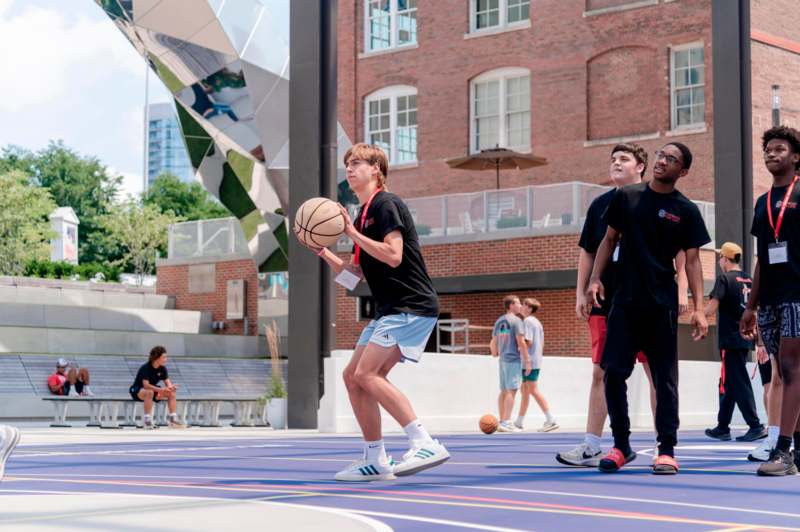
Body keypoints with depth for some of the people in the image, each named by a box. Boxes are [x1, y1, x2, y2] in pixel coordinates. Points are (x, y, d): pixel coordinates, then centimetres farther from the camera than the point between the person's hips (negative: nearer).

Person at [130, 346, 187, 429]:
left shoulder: (162, 368, -6)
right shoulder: (145, 368, -26)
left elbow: (167, 382, -7)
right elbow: (146, 385, -37)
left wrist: (171, 387, -32)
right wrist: (160, 389, -48)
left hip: (153, 390, 7)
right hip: (137, 391, -7)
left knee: (172, 392, -11)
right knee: (149, 392, -40)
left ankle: (173, 419, -10)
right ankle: (147, 421, -33)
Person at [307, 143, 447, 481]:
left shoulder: (386, 204, -9)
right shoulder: (363, 214, 19)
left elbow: (393, 256, -22)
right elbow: (352, 275, 21)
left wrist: (352, 233, -16)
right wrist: (320, 249, 10)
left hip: (411, 307, -10)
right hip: (390, 310, 10)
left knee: (367, 374, -19)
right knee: (353, 376, 6)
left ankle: (425, 444, -22)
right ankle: (375, 460, 11)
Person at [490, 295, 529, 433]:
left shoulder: (499, 321, 12)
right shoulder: (516, 321, -9)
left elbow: (494, 342, 16)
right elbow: (521, 342, -14)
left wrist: (494, 353, 34)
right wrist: (527, 361, -12)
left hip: (502, 359, 8)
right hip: (514, 359, -7)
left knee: (504, 391, 12)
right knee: (511, 390, -9)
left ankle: (502, 421, 16)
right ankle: (507, 422, -14)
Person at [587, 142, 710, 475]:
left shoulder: (686, 211, 2)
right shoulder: (626, 197, 7)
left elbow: (692, 261, 0)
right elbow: (609, 239, 14)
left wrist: (699, 308, -7)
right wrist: (595, 278, 2)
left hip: (662, 304, -2)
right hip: (625, 300, 2)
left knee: (665, 378, 0)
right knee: (613, 372, -1)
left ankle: (666, 450, 7)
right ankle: (621, 446, 12)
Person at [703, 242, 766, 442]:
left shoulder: (725, 278, -9)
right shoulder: (749, 280, 12)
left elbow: (711, 309, -17)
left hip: (730, 340, -7)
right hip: (746, 340, 7)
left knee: (739, 384, -6)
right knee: (728, 385, 14)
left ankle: (756, 426, -12)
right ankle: (722, 427, 18)